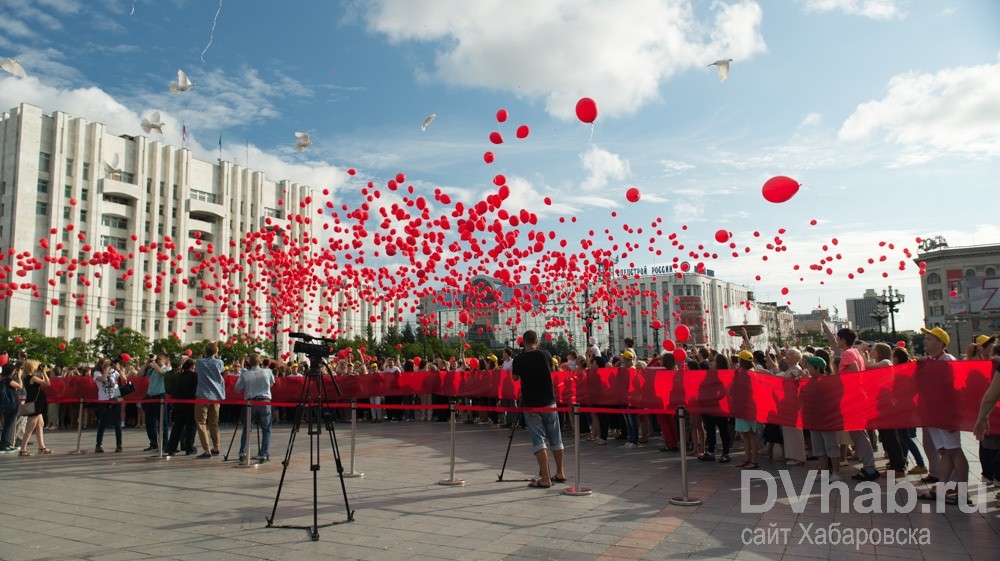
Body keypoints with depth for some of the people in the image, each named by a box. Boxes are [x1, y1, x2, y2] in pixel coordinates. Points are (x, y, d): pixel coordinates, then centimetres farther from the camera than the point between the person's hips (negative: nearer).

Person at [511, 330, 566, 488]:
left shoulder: (519, 359, -8)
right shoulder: (545, 355, -3)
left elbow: (515, 378, 9)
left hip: (530, 405, -2)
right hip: (549, 402, 2)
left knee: (539, 440, -2)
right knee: (555, 439, 13)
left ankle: (545, 479, -6)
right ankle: (560, 473, 25)